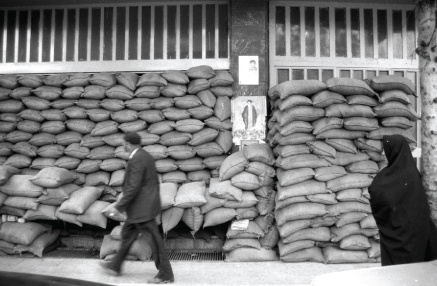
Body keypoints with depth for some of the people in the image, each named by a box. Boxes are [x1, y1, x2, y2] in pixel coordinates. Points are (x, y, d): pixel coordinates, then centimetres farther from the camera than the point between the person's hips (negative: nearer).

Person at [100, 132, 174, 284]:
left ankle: (166, 274, 12)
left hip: (142, 207, -10)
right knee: (127, 233, 21)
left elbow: (133, 188, -24)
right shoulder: (146, 156, 10)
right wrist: (154, 202, 23)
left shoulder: (137, 159, -21)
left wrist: (118, 207, -16)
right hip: (145, 205, 10)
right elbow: (155, 182, 16)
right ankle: (115, 266, 36)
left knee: (154, 241, 0)